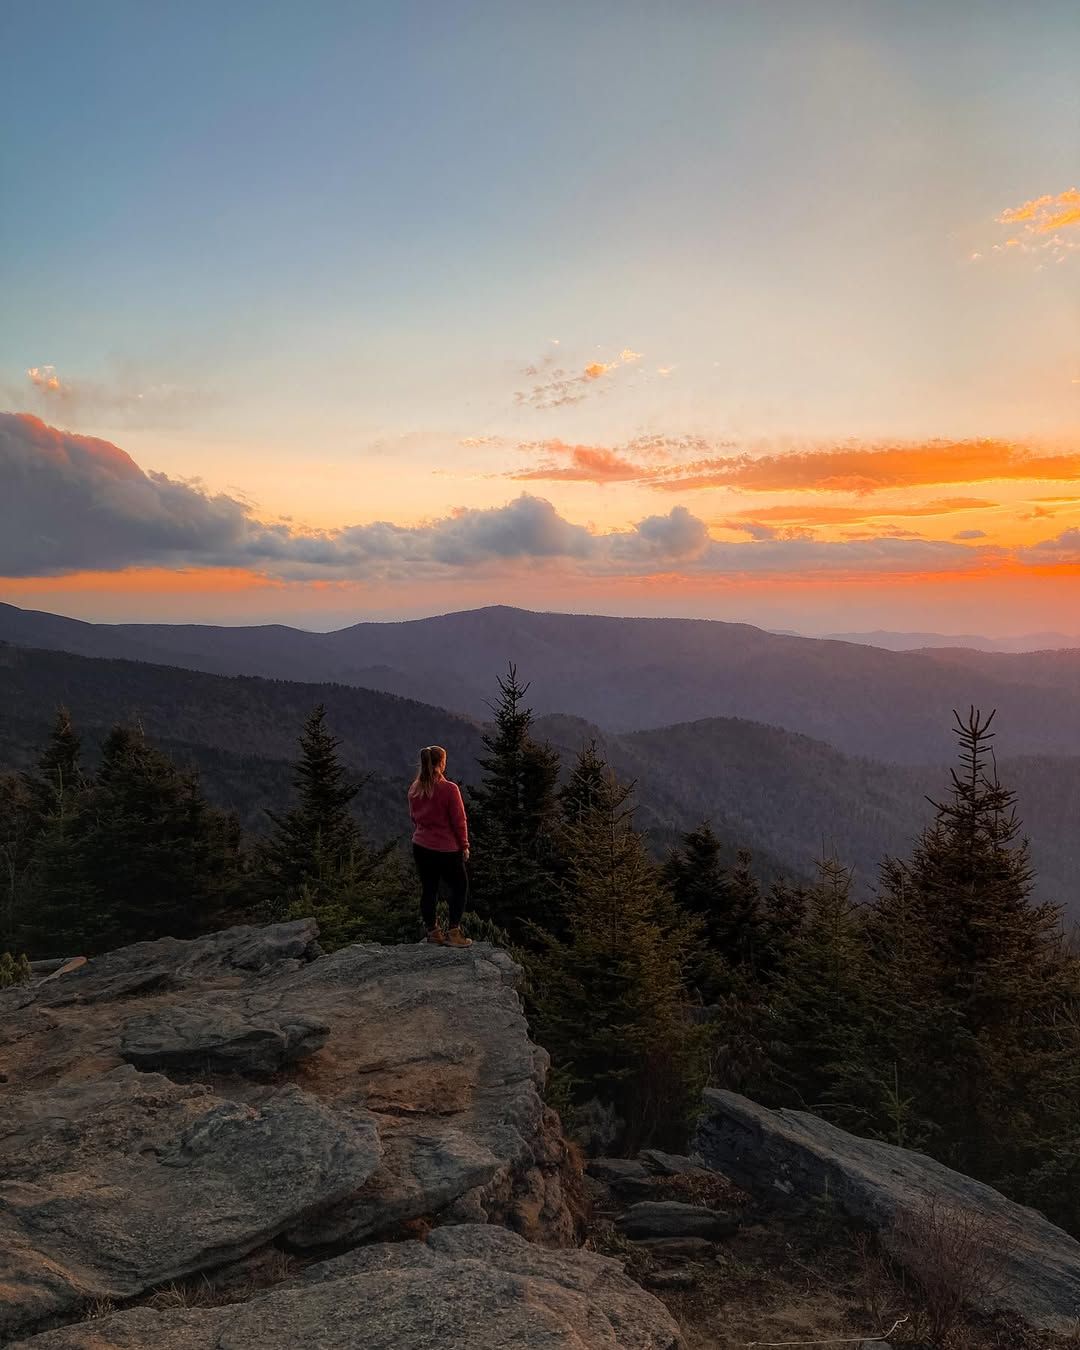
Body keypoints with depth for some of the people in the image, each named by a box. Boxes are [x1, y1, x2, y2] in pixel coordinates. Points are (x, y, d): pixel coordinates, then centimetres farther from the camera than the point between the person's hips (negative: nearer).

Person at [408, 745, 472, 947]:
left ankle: (432, 931, 22)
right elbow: (459, 821, -13)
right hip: (446, 849, -6)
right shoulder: (449, 789, -18)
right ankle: (453, 932, 7)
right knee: (460, 887, 11)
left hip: (420, 847, 6)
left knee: (428, 889, 14)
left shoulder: (415, 790, 1)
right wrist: (464, 846, -2)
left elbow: (414, 817, 11)